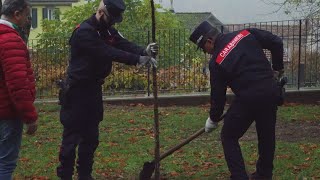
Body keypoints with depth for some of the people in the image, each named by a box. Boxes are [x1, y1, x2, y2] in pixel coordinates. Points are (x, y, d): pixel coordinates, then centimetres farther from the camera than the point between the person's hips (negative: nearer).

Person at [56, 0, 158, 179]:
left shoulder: (108, 30, 6)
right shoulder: (84, 32, -21)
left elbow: (125, 45, -7)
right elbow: (107, 52, -31)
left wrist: (144, 51, -28)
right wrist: (138, 59, -36)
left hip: (94, 90, 8)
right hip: (76, 91, -8)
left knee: (91, 137, 14)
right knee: (72, 137, -2)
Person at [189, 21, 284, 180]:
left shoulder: (216, 61, -2)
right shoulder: (246, 34, 7)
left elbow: (217, 94, 5)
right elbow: (276, 42, 4)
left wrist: (213, 119, 20)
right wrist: (277, 67, 17)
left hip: (248, 98, -5)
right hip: (272, 92, 5)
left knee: (229, 137, 11)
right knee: (267, 136, 21)